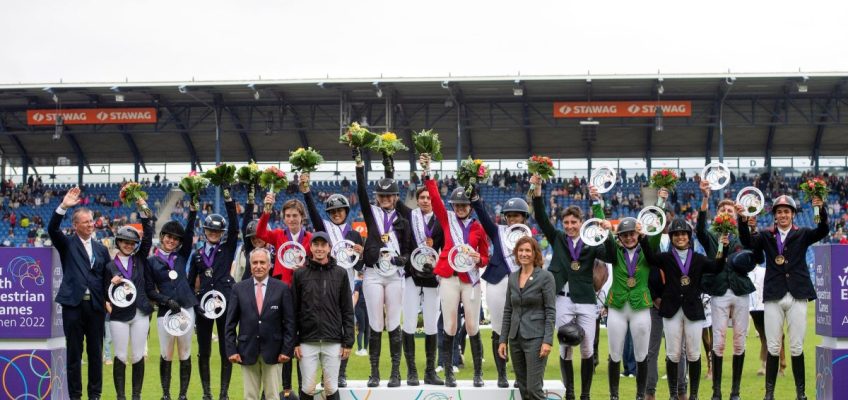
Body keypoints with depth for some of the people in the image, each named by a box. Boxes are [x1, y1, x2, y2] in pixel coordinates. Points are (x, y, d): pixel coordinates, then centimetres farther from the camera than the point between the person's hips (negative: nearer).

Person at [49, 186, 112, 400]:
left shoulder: (101, 249, 13)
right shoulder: (67, 244, 3)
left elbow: (106, 278, 14)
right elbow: (52, 229, -15)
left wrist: (108, 300, 0)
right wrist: (63, 206, -26)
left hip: (96, 305, 3)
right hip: (73, 304, -3)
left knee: (96, 352, 8)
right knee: (74, 352, 3)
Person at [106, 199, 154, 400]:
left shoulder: (140, 259, 8)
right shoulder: (110, 265, 3)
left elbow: (148, 237, -2)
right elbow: (104, 292, 1)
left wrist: (144, 210, -10)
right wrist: (112, 284, -21)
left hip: (140, 314, 2)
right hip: (119, 316, -2)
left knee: (138, 357, 5)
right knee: (120, 357, 2)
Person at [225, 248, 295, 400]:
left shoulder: (282, 288, 0)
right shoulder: (239, 289, 3)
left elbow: (289, 323, 0)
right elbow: (230, 323, 5)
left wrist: (286, 350, -5)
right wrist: (231, 350, -2)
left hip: (273, 352, -1)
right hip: (247, 352, 1)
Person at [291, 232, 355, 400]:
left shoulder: (340, 274, 5)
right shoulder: (300, 274, 4)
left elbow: (347, 311, 5)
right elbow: (294, 311, 4)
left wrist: (348, 342, 0)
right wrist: (295, 342, -2)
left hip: (333, 342, 0)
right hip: (307, 341, 0)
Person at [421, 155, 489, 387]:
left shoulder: (478, 227, 7)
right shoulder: (447, 219, 6)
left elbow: (486, 257, 11)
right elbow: (435, 197, -5)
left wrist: (479, 260, -12)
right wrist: (427, 174, -14)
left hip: (471, 278, 0)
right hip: (449, 277, 0)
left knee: (472, 327, 0)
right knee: (450, 327, 0)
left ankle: (478, 373, 9)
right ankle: (448, 373, 6)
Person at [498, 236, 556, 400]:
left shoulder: (545, 276, -5)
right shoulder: (512, 277, 11)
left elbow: (551, 311, -8)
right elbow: (508, 311, 14)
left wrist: (548, 341, -16)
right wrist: (503, 340, 9)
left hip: (535, 338, -6)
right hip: (515, 338, 6)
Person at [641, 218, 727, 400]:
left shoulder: (699, 259, 9)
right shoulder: (666, 257, 6)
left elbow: (716, 267, -6)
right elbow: (651, 257, -14)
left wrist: (723, 250, -22)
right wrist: (643, 238, -28)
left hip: (693, 310, 1)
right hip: (672, 310, -1)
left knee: (694, 354, 2)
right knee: (673, 354, 2)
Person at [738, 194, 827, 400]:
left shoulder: (802, 234, 7)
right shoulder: (767, 236, 8)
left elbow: (822, 231, -11)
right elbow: (748, 242, -8)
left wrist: (821, 209, -29)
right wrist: (742, 220, -24)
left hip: (797, 296, 0)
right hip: (774, 297, 1)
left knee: (797, 348, 3)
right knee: (773, 347, 4)